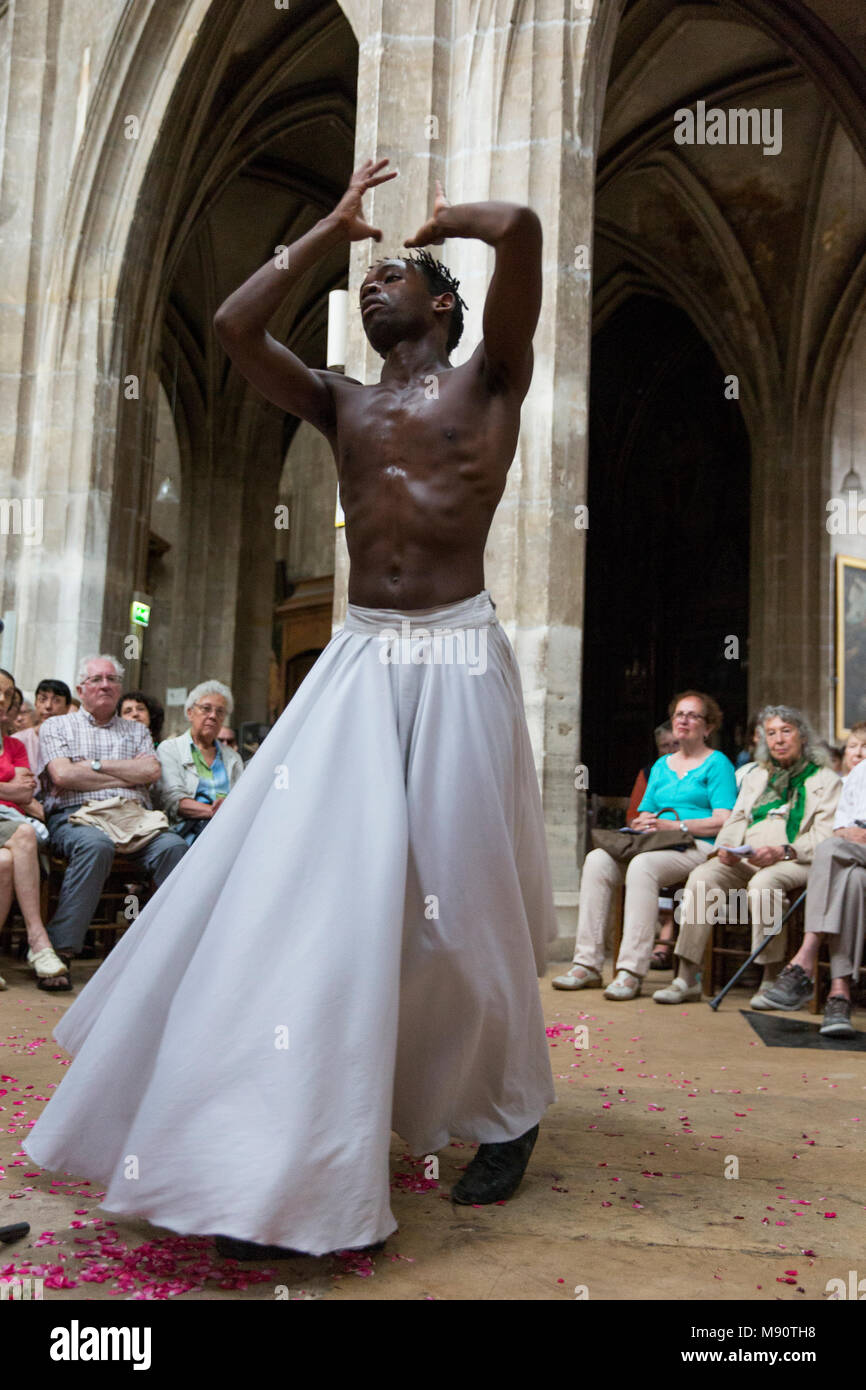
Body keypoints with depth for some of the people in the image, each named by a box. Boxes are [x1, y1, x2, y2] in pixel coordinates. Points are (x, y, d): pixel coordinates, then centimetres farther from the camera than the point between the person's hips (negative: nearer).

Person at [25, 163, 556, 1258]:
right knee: (311, 885, -3)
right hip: (356, 659, 4)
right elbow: (234, 326, 8)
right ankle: (286, 1168, 6)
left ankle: (507, 1114, 23)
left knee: (462, 894, 0)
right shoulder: (341, 405, 18)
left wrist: (446, 220, 15)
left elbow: (518, 228, -7)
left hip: (454, 656, -4)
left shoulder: (486, 384, 6)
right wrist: (334, 224, 17)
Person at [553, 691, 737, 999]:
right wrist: (641, 823, -2)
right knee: (597, 860, -22)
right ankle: (587, 965, -25)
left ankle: (631, 971, -37)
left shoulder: (717, 763, 7)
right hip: (655, 846, 6)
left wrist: (675, 825, -15)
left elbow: (723, 821, -6)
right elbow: (644, 814, 23)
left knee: (642, 865, -36)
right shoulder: (661, 765, 26)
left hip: (697, 847, -6)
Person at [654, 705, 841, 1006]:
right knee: (702, 877, -25)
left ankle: (771, 979, -25)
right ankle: (687, 977, -26)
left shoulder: (825, 780, 10)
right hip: (746, 861, 5)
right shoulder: (756, 775, 28)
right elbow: (736, 820, 21)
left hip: (797, 863, -4)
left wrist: (782, 852, -20)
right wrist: (726, 846, -2)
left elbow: (825, 837, -3)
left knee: (763, 883, -38)